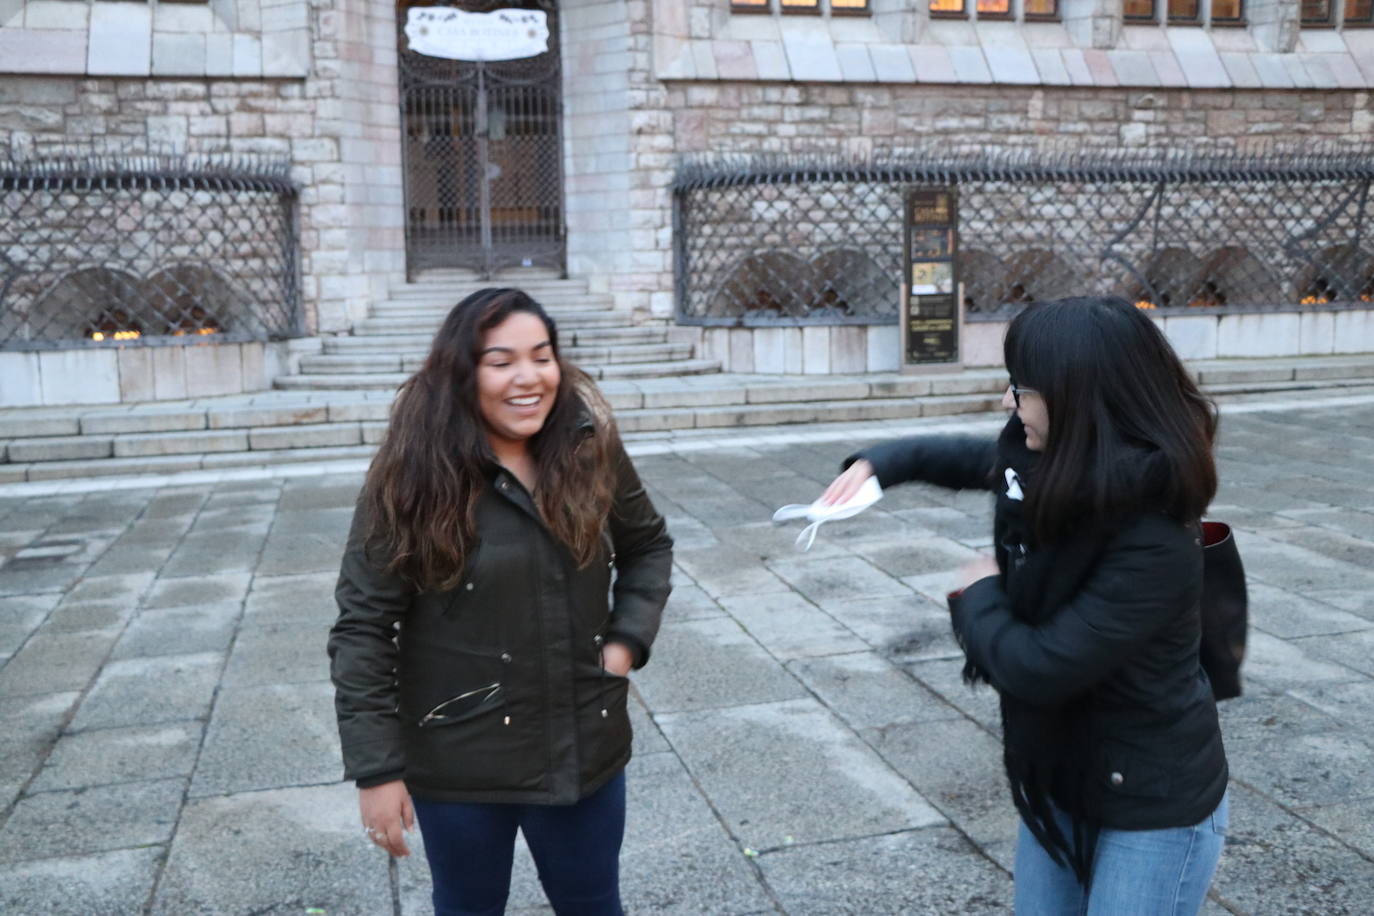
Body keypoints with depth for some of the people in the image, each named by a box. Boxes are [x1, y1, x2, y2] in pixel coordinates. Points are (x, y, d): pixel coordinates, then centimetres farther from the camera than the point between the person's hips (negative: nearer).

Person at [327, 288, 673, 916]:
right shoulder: (414, 479, -16)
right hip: (459, 762, -3)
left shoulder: (592, 451, -5)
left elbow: (648, 544, 12)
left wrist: (629, 639, -2)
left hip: (584, 748, 3)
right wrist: (376, 769, -14)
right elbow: (362, 628, -13)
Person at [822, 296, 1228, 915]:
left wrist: (977, 595, -14)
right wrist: (878, 464, 0)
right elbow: (967, 457, 15)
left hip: (1154, 805, -7)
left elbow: (1035, 668, -31)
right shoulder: (1047, 467, -8)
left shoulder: (1154, 542, -31)